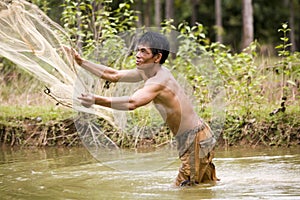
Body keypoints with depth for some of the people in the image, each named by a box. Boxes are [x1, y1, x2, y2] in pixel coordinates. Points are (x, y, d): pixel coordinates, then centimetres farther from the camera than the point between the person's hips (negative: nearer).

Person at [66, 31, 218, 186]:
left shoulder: (159, 81, -25)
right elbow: (114, 76, 12)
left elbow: (132, 103, -42)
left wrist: (97, 100, -50)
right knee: (206, 184, 22)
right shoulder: (148, 71, 6)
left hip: (196, 140, -10)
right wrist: (80, 61, 8)